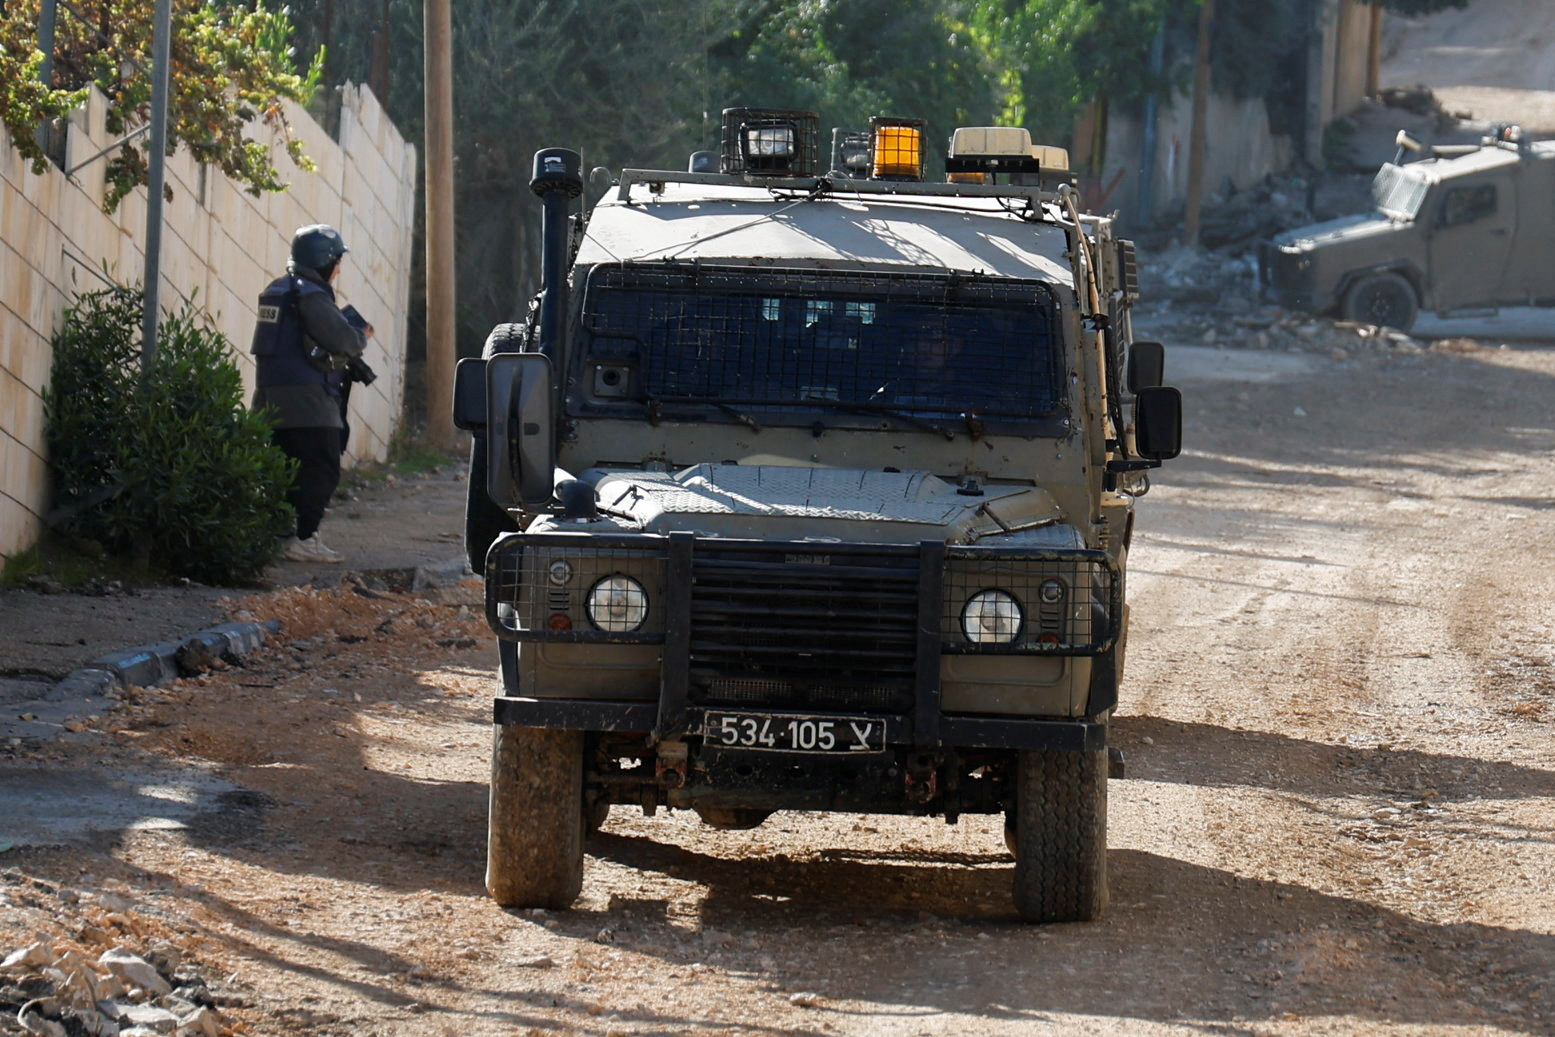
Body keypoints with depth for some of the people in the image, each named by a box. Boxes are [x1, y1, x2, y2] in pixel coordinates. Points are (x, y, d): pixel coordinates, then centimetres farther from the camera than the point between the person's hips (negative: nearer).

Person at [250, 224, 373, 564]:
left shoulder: (277, 292, 16)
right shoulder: (310, 296, -14)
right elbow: (342, 340, -19)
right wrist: (363, 336, 3)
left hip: (272, 401, 9)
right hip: (307, 402, -9)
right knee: (321, 471, -5)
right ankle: (304, 539, -9)